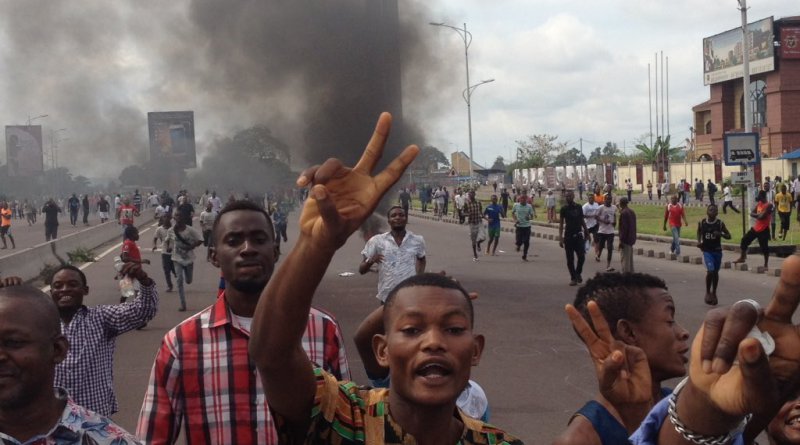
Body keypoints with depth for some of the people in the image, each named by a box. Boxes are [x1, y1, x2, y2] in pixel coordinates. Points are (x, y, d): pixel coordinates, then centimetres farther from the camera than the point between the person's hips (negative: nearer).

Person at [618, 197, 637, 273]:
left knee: (624, 258, -5)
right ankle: (631, 272, 21)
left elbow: (624, 228, -21)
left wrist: (621, 240, -18)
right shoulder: (632, 211, 11)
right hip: (631, 238, 9)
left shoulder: (623, 213, -17)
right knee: (630, 258, 16)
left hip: (625, 239, -9)